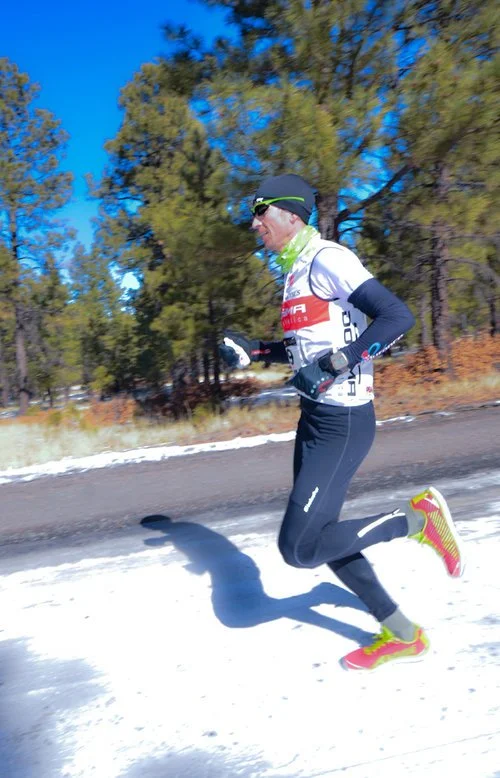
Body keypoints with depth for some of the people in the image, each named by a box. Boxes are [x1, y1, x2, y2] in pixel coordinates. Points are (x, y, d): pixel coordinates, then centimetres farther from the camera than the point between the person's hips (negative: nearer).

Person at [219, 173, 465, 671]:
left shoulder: (326, 259, -13)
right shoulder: (296, 271, 15)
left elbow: (398, 316, -22)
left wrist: (332, 364, -27)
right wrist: (254, 351, 13)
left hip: (342, 422, -10)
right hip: (315, 418, 10)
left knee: (299, 548, -12)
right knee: (318, 537, 13)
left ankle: (417, 518, 5)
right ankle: (400, 634, 28)